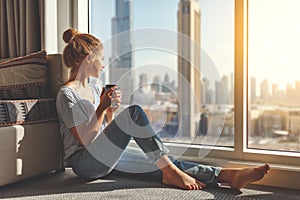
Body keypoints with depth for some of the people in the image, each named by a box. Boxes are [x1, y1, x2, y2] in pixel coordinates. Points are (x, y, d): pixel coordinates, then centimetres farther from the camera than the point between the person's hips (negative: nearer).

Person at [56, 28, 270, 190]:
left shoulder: (94, 89, 16)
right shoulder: (67, 94, -10)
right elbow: (85, 138, -15)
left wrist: (111, 111, 0)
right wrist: (102, 108, -17)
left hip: (107, 156, 8)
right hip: (84, 161, -8)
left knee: (163, 162, -10)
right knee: (134, 112, -28)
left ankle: (229, 175, -15)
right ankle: (170, 172, -21)